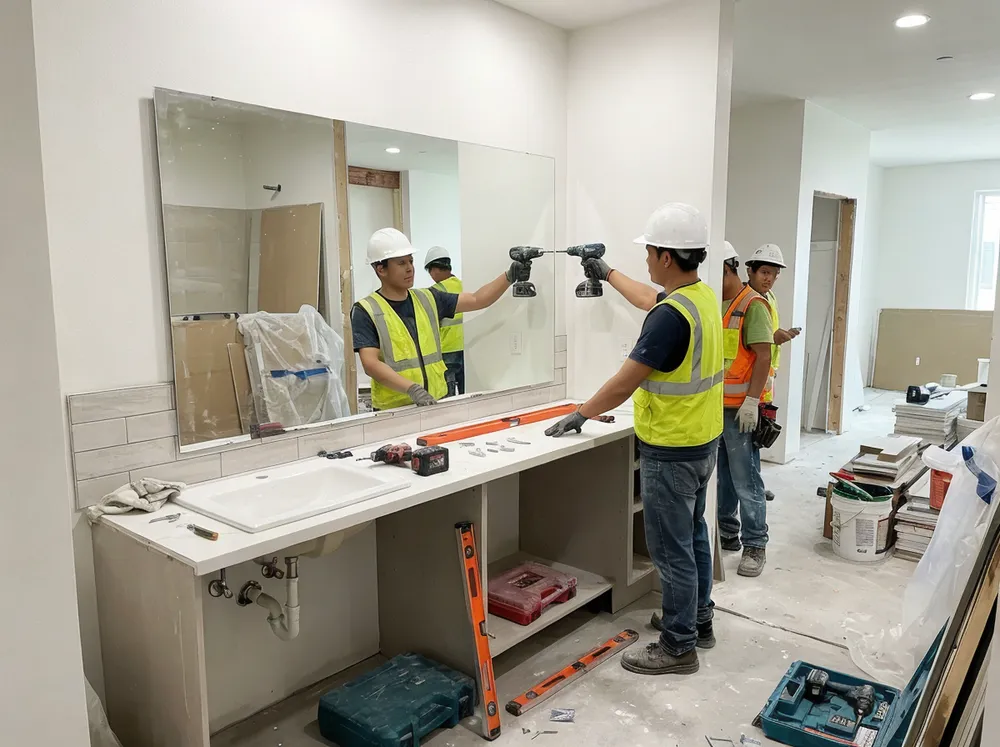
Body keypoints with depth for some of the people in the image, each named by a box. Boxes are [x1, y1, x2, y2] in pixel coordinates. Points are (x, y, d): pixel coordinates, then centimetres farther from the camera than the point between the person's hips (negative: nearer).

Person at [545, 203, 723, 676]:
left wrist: (580, 415, -8)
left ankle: (678, 647, 18)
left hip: (671, 452, -10)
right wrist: (608, 274, 34)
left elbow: (623, 385, -22)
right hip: (703, 442, 10)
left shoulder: (671, 316, -26)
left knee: (672, 550, 3)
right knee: (693, 535, 21)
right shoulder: (703, 296, 4)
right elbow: (648, 299, 24)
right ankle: (698, 621, 37)